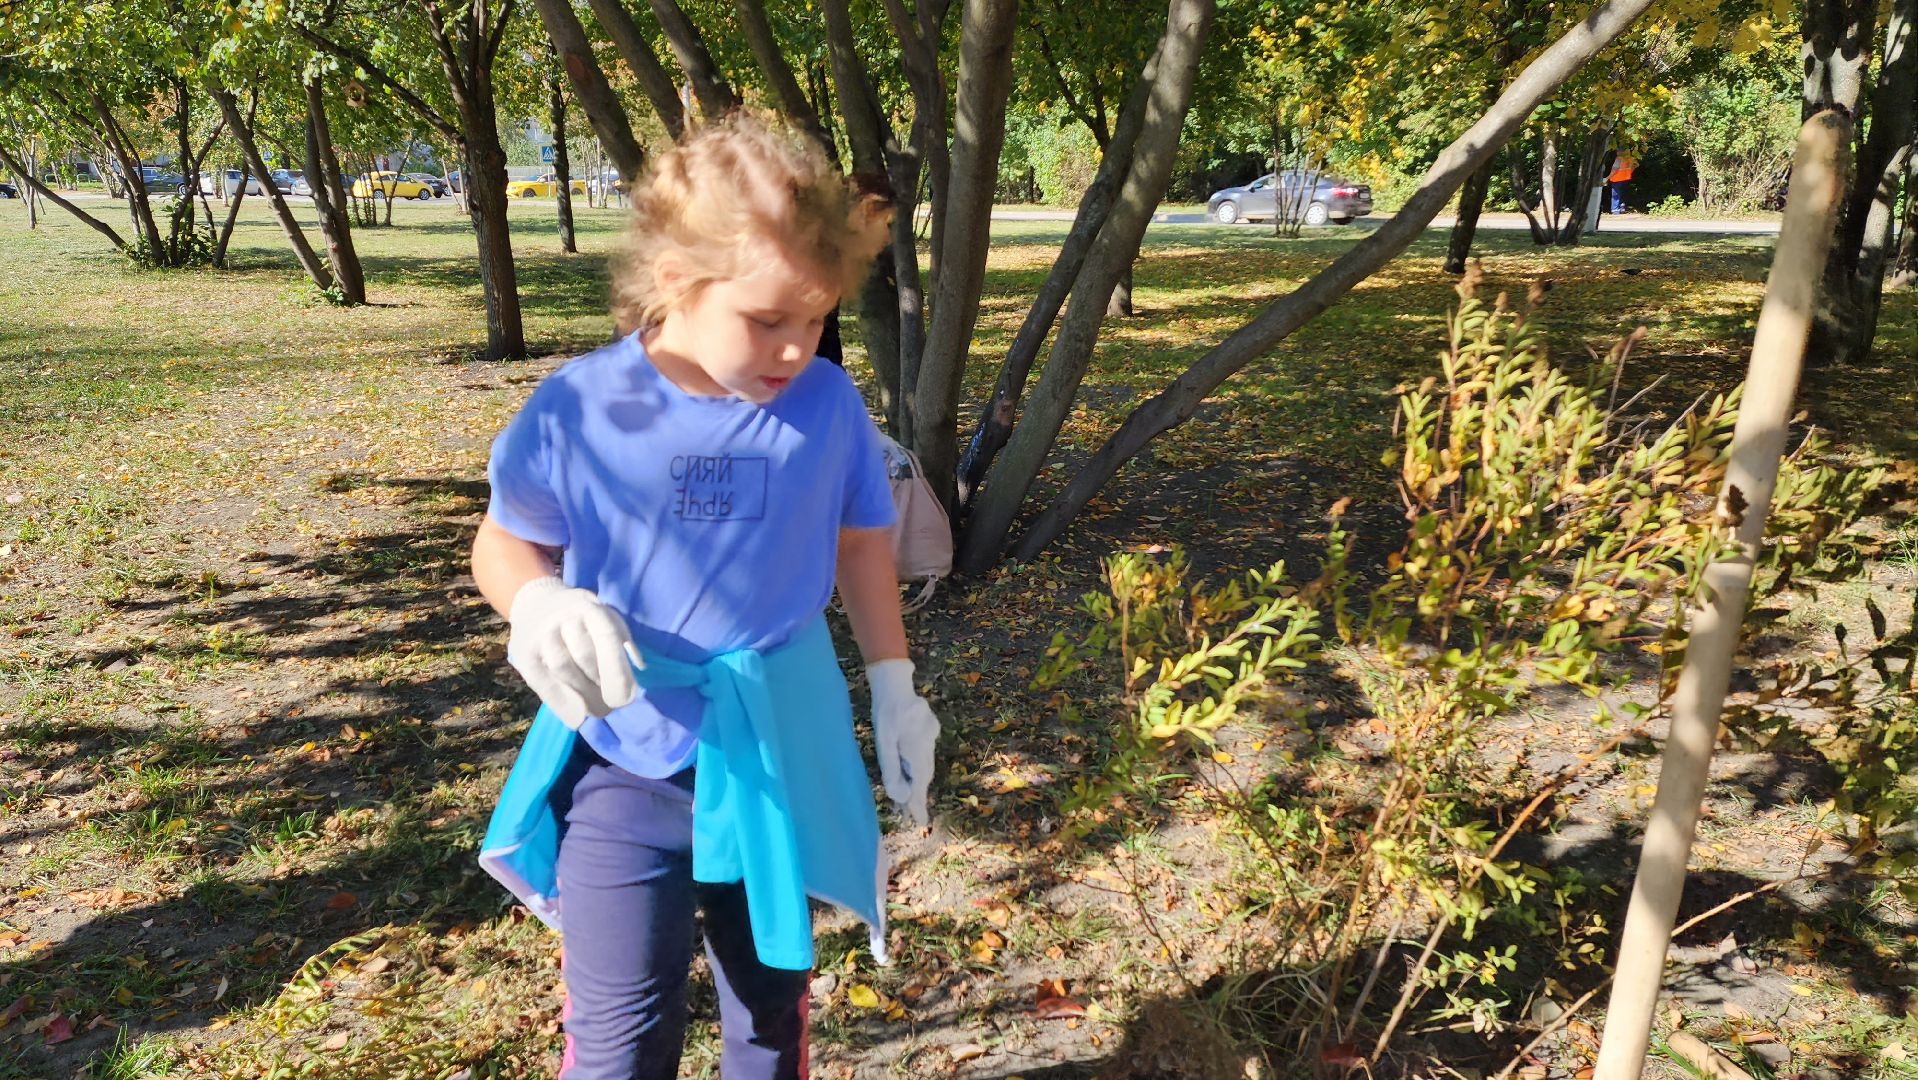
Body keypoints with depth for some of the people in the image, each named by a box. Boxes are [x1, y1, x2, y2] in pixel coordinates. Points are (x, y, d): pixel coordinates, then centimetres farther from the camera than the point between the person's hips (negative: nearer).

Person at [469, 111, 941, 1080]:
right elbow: (503, 543, -1)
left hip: (778, 754, 2)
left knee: (771, 996, 20)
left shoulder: (829, 406, -10)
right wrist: (540, 604, -23)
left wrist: (894, 687, 9)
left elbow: (861, 544, 6)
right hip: (625, 755, -1)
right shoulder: (580, 410, -15)